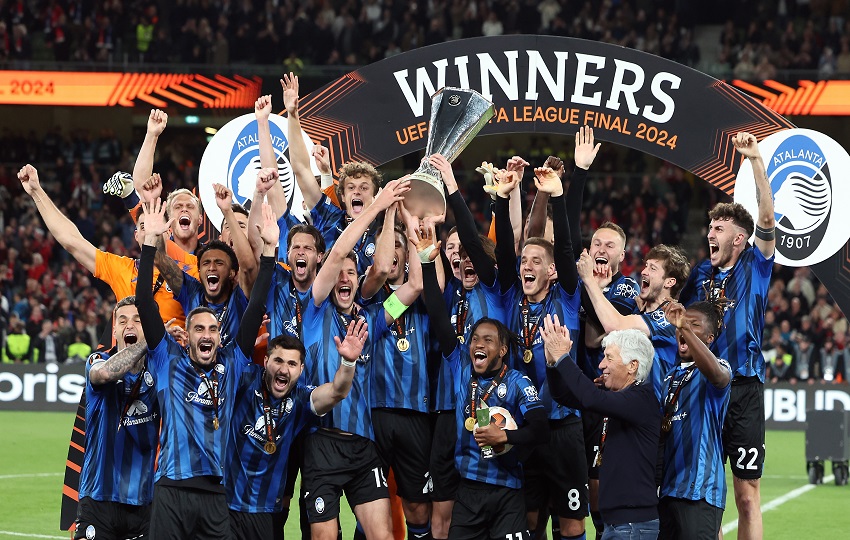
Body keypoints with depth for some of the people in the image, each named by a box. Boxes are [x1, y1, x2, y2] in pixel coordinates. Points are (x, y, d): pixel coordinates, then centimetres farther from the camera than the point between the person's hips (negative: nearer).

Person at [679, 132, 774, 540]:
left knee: (747, 495, -2)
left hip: (744, 387, -4)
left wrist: (756, 159, -18)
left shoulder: (755, 266, 2)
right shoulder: (701, 273, 12)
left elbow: (767, 218, -11)